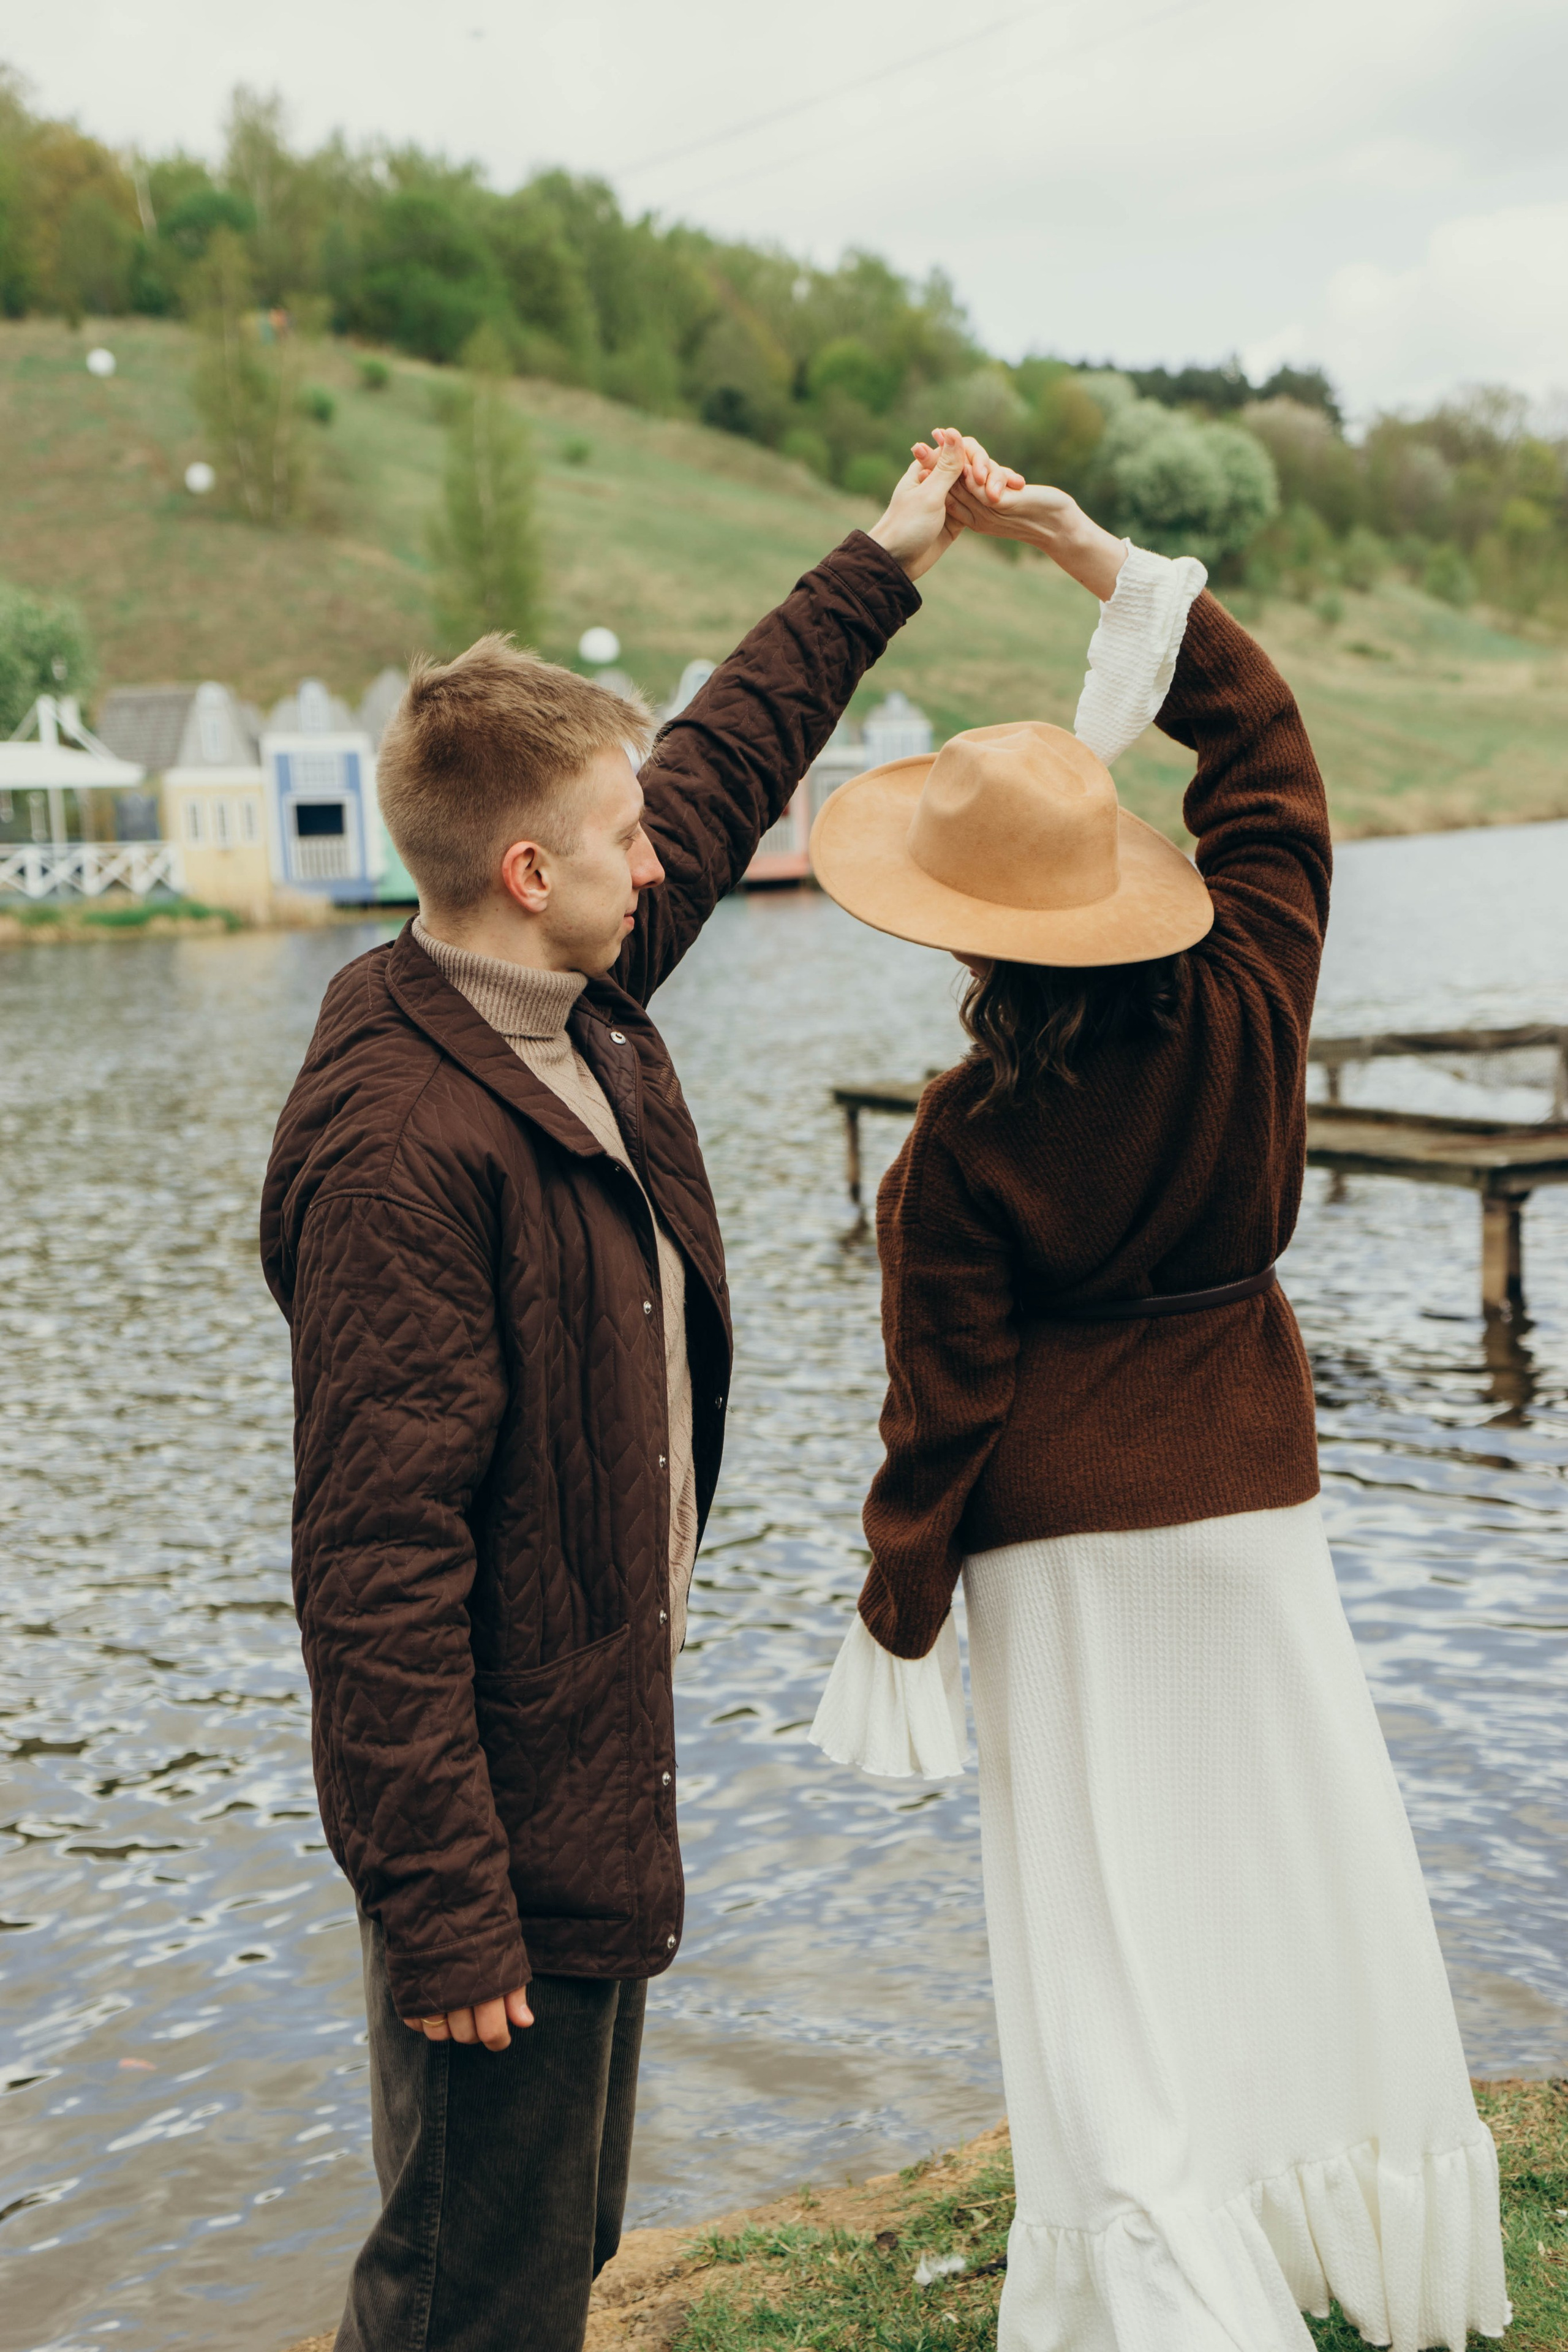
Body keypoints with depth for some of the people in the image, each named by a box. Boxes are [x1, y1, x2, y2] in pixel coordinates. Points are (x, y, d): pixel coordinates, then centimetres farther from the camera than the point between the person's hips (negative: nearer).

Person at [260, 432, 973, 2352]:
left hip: (600, 1773, 9)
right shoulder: (401, 1143, -25)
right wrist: (441, 1908, -24)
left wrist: (884, 567, 27)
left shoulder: (574, 1014, 3)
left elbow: (724, 766, 20)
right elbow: (373, 1559, -26)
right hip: (500, 1824, -9)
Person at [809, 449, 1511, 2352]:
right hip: (1252, 1505, 5)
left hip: (1064, 1551, -4)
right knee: (1301, 1879, 20)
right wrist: (1075, 541, 2)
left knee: (1110, 1946, 6)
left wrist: (896, 1621, 1)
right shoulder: (1249, 1008, -9)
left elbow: (945, 1408, -13)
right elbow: (1264, 732, 3)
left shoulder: (961, 1148, -18)